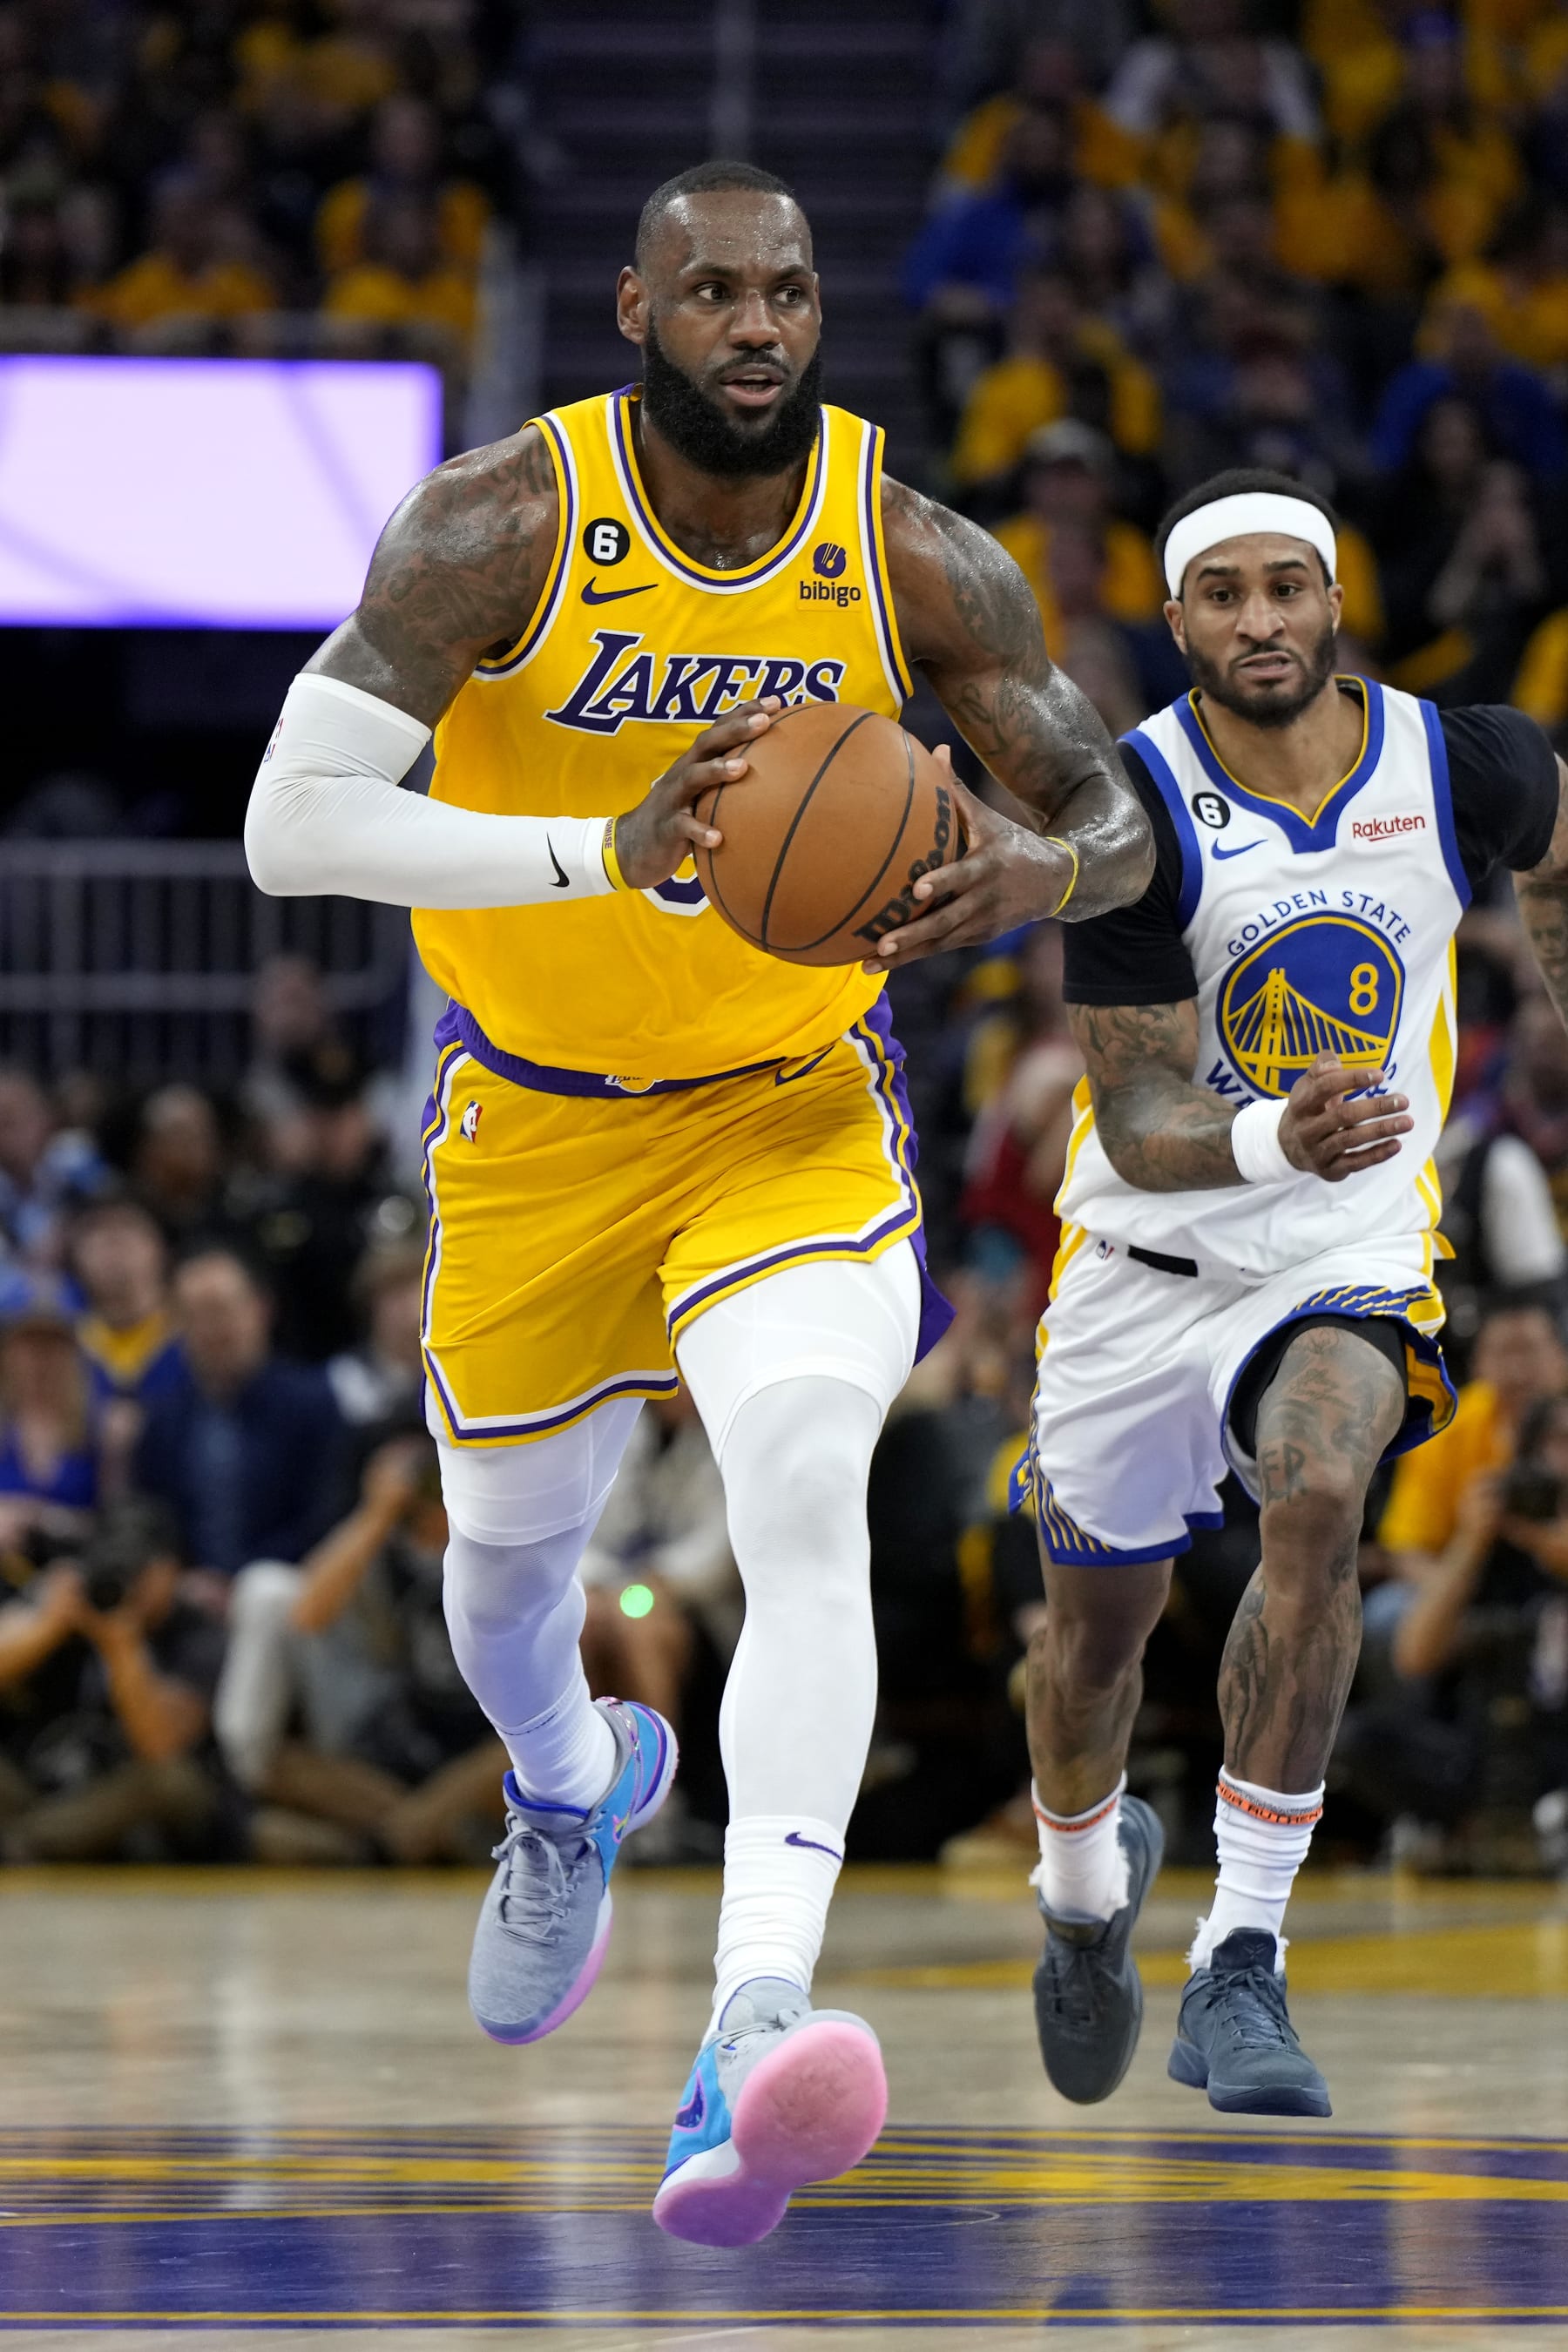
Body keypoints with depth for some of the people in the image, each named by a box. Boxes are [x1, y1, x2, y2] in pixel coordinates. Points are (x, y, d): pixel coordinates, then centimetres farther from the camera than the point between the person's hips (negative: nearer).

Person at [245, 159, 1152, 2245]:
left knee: (808, 1500, -28)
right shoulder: (500, 527, -18)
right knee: (510, 1561, 18)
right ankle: (573, 1788, 57)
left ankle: (757, 2020, -40)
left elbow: (1121, 820, -2)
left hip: (795, 1111, -1)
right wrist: (606, 852, -38)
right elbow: (291, 824, -26)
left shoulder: (913, 556, -12)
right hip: (540, 1124, 1)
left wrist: (1042, 871, -28)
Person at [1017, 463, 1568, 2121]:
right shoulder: (1135, 809, -19)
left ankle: (1240, 1969, -26)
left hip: (1350, 1252, 0)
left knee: (1318, 1496, -30)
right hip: (1152, 1253, 0)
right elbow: (1136, 1121, -21)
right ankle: (1085, 1888, 50)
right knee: (1096, 1622, 14)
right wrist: (1275, 1137, -41)